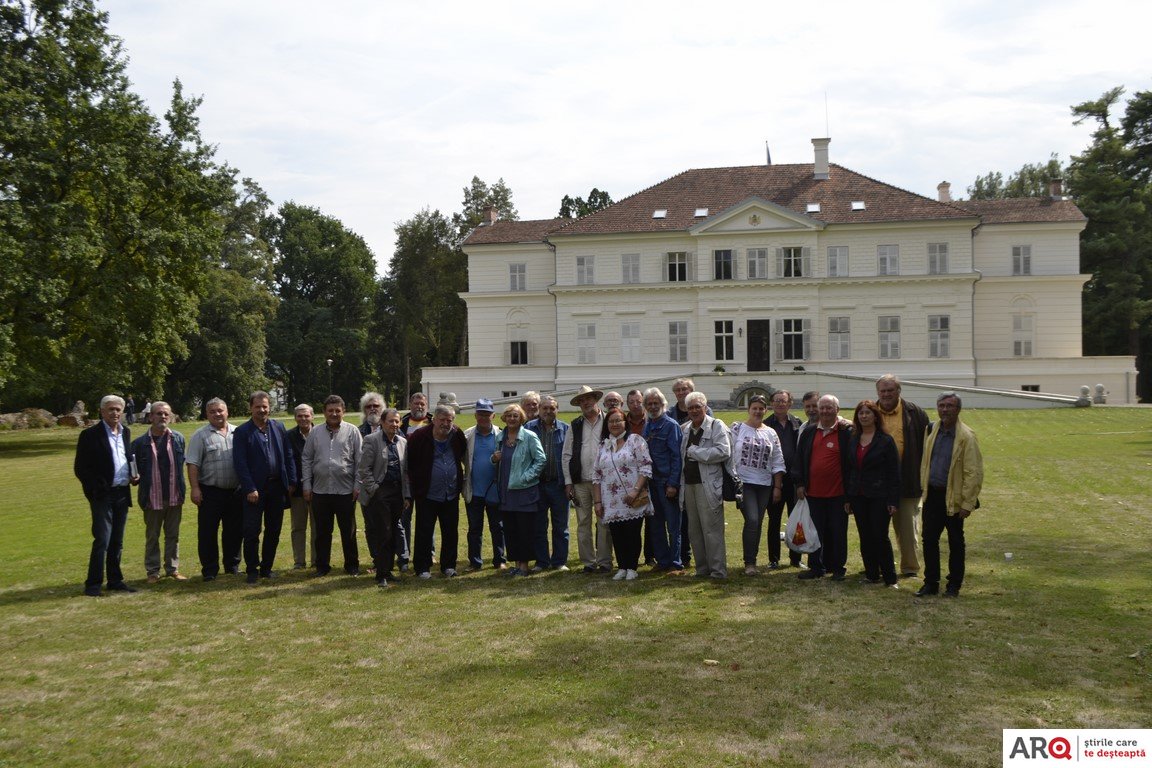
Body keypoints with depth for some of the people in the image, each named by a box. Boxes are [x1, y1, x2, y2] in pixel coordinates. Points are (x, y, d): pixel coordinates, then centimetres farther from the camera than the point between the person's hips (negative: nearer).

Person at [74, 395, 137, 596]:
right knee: (102, 540, -8)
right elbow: (80, 468, -8)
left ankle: (115, 581, 20)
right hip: (103, 495, -6)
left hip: (122, 494, 6)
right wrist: (97, 489, -15)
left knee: (117, 541, 12)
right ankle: (93, 584, 1)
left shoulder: (125, 432, 11)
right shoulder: (90, 435, -7)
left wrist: (133, 476, 2)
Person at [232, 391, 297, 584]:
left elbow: (288, 456, 8)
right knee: (251, 532, 1)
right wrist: (250, 489, -14)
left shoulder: (279, 428, 6)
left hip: (277, 487, 4)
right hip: (255, 489, -4)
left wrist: (291, 481, 3)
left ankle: (266, 568, 23)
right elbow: (240, 463, -9)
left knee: (273, 531, 11)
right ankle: (252, 570, 14)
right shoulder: (242, 431, -5)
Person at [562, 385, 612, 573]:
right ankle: (588, 562, 13)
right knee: (583, 523, 5)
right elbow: (567, 455, 9)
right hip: (580, 482, 3)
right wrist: (568, 482, 3)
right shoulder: (574, 426, 10)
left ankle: (604, 562, 7)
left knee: (604, 523, -1)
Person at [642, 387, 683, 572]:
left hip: (667, 482, -7)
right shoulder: (646, 427, 13)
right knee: (656, 524, 12)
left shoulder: (671, 425, -7)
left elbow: (676, 456, -12)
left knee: (673, 526, -1)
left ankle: (676, 564, 6)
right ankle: (662, 560, 22)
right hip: (651, 482, 7)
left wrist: (673, 484, -17)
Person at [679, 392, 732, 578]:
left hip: (708, 485, -7)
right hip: (689, 484, 7)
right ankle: (702, 568, 21)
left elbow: (724, 451, -17)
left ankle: (718, 570, 2)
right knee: (694, 530, 11)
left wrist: (694, 452, -12)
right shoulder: (685, 428, 16)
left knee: (711, 529, -6)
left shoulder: (716, 425, -3)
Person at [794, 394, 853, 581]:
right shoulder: (808, 433, 9)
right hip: (813, 493, 4)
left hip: (838, 494, -3)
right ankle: (816, 567, 18)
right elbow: (800, 459, 12)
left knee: (838, 533, 6)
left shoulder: (847, 433, -4)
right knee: (815, 532, 9)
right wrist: (799, 484, 5)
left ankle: (837, 568, 17)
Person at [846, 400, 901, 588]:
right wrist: (847, 497, 8)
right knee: (865, 537, 8)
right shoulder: (853, 440, 10)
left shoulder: (885, 440, -5)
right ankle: (871, 575, 18)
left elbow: (894, 471, -7)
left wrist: (893, 500, -12)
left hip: (879, 496, -5)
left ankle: (890, 578, 6)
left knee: (880, 537, -4)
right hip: (858, 496, 5)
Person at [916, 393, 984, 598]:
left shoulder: (966, 436, -13)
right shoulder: (932, 430, 5)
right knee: (929, 539, 7)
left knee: (955, 542, 8)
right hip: (932, 494, 5)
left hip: (953, 498, -5)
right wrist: (924, 486, 12)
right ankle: (931, 583, 18)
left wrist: (968, 503, -16)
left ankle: (954, 585, 19)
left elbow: (974, 472, -14)